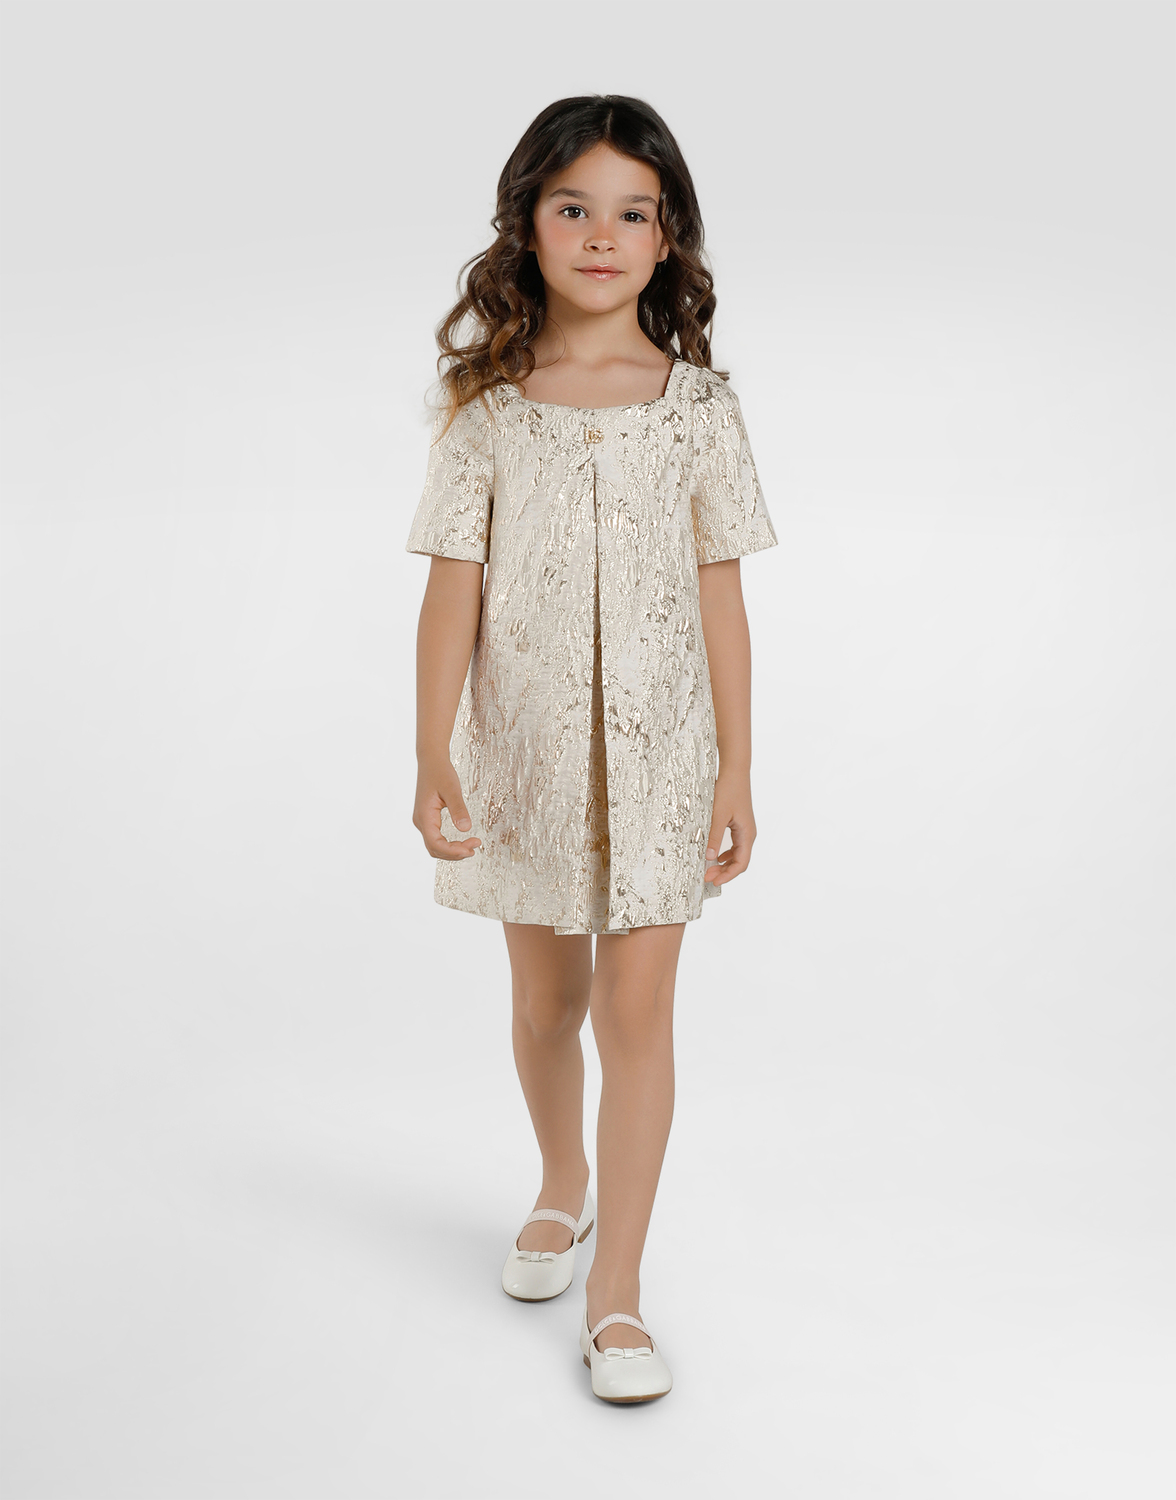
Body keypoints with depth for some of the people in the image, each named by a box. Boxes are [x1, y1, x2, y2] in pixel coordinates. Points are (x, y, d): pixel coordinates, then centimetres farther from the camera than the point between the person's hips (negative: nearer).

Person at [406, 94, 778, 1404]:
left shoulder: (698, 403, -2)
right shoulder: (489, 404, -2)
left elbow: (720, 599, 0)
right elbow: (453, 593, -4)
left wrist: (736, 771, -2)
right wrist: (434, 758, -13)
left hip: (658, 743, -1)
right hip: (527, 744, 1)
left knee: (637, 1006, -4)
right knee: (546, 1002, 15)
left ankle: (615, 1293, 8)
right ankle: (563, 1186, 44)